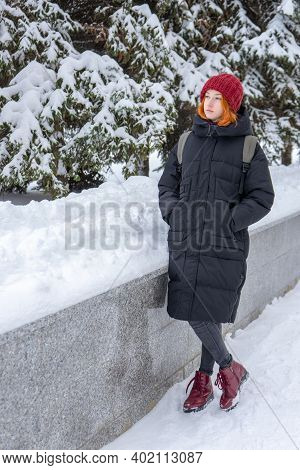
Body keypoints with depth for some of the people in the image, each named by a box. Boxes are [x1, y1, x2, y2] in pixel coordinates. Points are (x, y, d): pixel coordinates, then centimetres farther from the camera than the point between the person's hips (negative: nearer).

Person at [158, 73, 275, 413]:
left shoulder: (248, 147, 0)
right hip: (184, 243, 4)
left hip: (224, 247, -3)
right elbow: (167, 184, 18)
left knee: (210, 314, -4)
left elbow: (262, 198, 0)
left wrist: (226, 221, -12)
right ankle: (229, 368, 23)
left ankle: (204, 380, 18)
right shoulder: (187, 142, 11)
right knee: (195, 314, 2)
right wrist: (173, 211, -2)